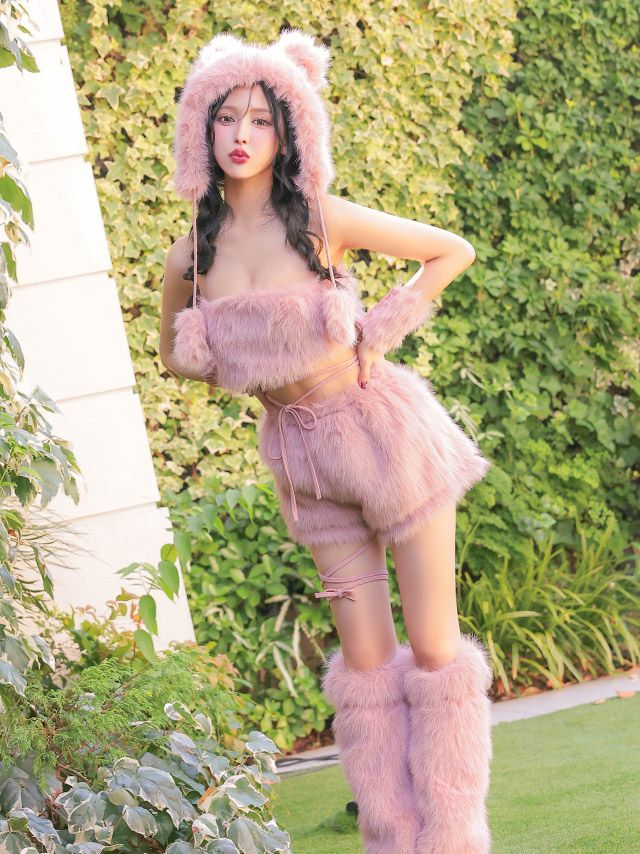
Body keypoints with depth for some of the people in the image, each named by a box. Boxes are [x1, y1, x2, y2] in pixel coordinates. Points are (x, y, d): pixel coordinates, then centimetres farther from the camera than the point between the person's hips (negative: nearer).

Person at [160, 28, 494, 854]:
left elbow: (453, 251, -1)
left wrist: (381, 330, -8)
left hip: (381, 426, -4)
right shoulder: (191, 254, -1)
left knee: (432, 648, 1)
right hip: (301, 452, 4)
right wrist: (240, 371, 1)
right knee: (366, 662, 9)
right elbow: (174, 352, 18)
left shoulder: (323, 219, -12)